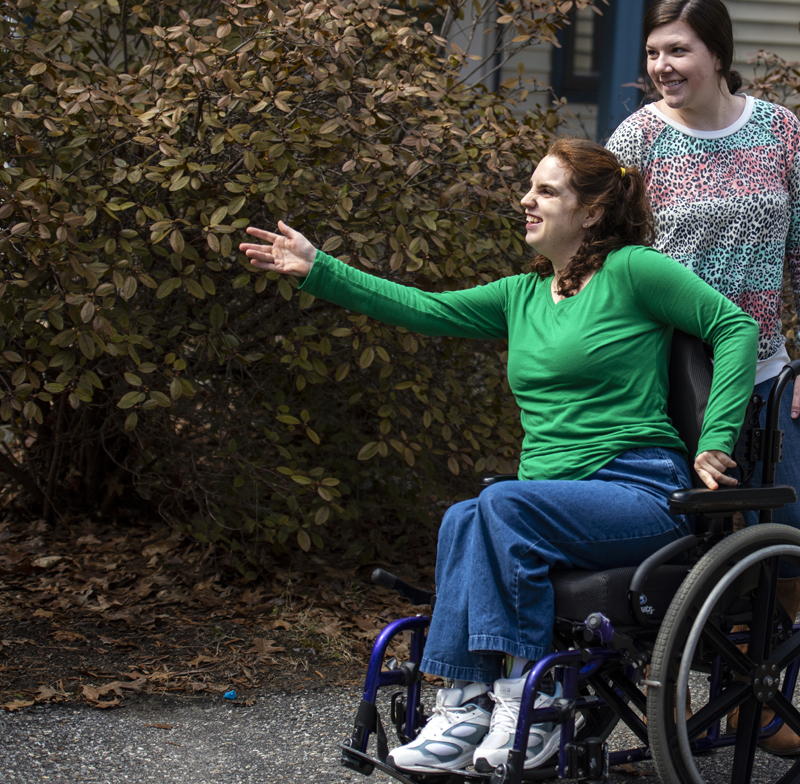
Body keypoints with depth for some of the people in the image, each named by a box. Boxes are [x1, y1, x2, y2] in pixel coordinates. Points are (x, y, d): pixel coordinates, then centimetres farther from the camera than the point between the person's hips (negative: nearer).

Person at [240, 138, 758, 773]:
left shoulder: (632, 270, 1)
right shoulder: (523, 295, 20)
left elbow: (736, 326, -1)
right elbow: (425, 311, 15)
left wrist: (715, 442, -9)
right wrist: (317, 270, 10)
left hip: (640, 491, -6)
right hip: (554, 499, 6)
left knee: (502, 504, -31)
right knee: (462, 520, -26)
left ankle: (529, 700, -26)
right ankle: (470, 706, -29)